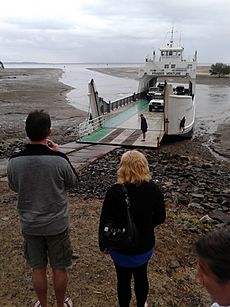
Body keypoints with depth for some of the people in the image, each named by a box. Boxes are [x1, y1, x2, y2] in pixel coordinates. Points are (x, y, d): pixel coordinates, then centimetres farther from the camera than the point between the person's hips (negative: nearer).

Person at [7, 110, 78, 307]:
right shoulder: (59, 160, -23)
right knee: (59, 268, 19)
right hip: (57, 224, -2)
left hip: (29, 224, 2)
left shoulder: (14, 161, -15)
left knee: (38, 268, 21)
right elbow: (74, 183, -4)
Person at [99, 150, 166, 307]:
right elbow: (160, 217, -4)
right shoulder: (154, 189, -16)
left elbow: (104, 221, -15)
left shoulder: (114, 191, -24)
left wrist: (103, 244, 1)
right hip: (145, 245, 3)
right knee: (141, 276, 26)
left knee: (123, 280, 20)